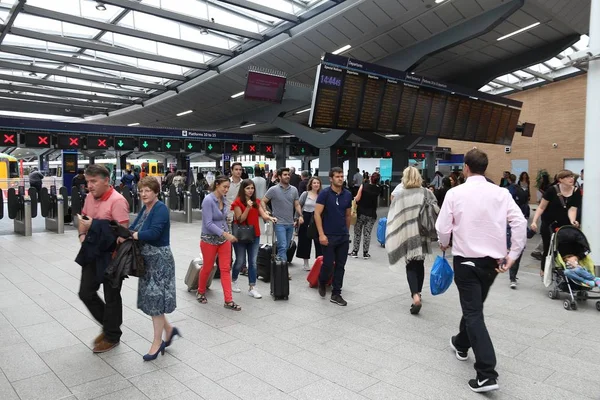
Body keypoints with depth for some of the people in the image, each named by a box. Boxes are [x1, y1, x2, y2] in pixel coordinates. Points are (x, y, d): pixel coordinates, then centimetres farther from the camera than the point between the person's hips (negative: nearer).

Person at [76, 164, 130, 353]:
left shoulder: (117, 201, -20)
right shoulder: (90, 197, 6)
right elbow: (83, 218, 19)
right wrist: (82, 235, -2)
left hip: (111, 256, -8)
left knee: (111, 296, 5)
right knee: (86, 293, 13)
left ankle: (112, 336, 23)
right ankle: (108, 325, 33)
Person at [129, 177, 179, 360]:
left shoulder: (161, 209, -16)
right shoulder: (144, 208, 10)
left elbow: (153, 233, -27)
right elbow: (133, 228, 3)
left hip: (159, 259, -9)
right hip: (147, 259, 9)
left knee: (155, 299, -1)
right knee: (150, 298, 13)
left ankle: (157, 343, 12)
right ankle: (169, 329, 31)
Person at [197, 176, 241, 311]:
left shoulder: (224, 199, 0)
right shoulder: (208, 200, -19)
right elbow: (208, 224, -24)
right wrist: (225, 234, -30)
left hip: (223, 239, 5)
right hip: (209, 239, -5)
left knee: (225, 269, 3)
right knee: (207, 268, 12)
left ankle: (228, 301, 6)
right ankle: (201, 292, 37)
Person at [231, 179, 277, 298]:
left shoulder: (256, 202, 6)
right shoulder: (237, 202, -9)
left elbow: (263, 214, -6)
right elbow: (240, 219, -14)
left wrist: (270, 218, -27)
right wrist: (248, 207, -25)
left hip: (255, 235, 4)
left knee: (253, 262, 4)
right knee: (240, 261, 6)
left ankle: (252, 288, 8)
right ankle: (233, 281, 31)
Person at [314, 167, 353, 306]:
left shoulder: (348, 194, 5)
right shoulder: (324, 193, -8)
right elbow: (317, 214, -11)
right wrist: (321, 234, -17)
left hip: (344, 236, 4)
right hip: (329, 236, -4)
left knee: (340, 266, 6)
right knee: (328, 264, -1)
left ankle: (336, 294, 17)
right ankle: (322, 282, 31)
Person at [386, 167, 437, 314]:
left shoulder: (399, 196, -3)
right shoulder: (427, 193, -2)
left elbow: (393, 218, -1)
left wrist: (392, 239, 6)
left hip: (406, 235, -1)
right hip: (422, 234, 2)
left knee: (411, 265, 5)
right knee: (420, 264, 19)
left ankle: (415, 296, -14)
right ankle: (417, 292, 31)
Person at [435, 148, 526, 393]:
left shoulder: (455, 193, -10)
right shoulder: (501, 193, -2)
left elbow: (442, 227, -8)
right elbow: (520, 222, -7)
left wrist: (444, 244, 13)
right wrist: (512, 255, -2)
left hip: (466, 259, -4)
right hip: (493, 259, 4)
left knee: (473, 313, -1)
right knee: (474, 305, 23)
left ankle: (486, 374, -8)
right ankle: (462, 344, 45)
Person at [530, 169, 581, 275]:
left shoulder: (576, 192, -5)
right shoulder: (552, 190, -14)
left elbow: (572, 209, -13)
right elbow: (541, 207, -10)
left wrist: (572, 221, -33)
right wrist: (534, 221, -18)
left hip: (564, 224, 3)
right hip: (549, 223, -3)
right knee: (548, 247, 3)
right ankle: (544, 269, 19)